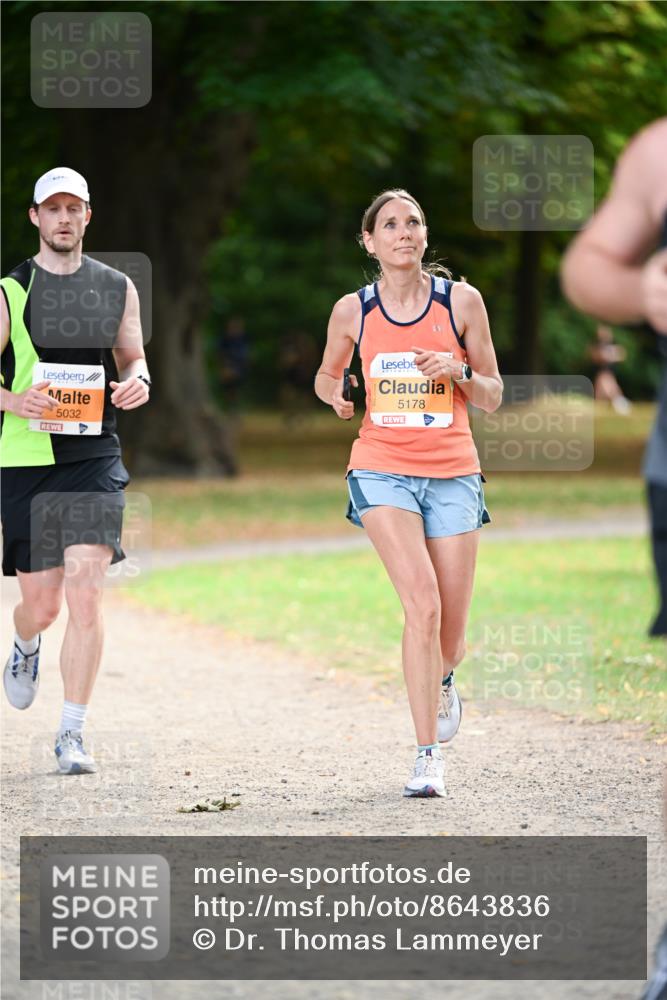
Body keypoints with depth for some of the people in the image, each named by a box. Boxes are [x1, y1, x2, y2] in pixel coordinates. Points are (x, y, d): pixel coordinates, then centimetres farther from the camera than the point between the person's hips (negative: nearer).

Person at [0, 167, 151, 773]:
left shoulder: (117, 288, 9)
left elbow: (133, 358, 21)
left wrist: (138, 383, -3)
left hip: (95, 457, 1)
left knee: (86, 596, -13)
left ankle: (72, 734, -9)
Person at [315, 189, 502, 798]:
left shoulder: (461, 301, -1)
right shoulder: (354, 311, 1)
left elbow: (493, 397, 6)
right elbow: (328, 375, 19)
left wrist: (457, 370, -15)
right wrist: (335, 394, -4)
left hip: (453, 475, 1)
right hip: (383, 470, -1)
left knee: (450, 640, 4)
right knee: (422, 602, -23)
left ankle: (441, 681, 43)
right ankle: (428, 758, -19)